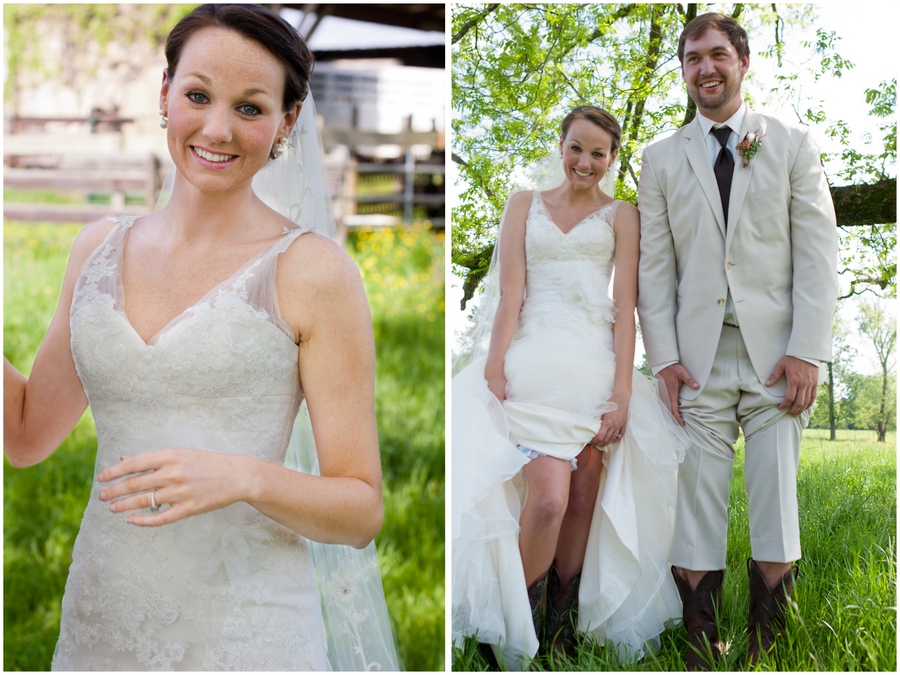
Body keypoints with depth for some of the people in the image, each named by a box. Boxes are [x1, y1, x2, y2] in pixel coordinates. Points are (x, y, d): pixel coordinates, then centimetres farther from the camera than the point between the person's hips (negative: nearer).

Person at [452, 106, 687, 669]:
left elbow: (626, 306, 4)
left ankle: (562, 623, 12)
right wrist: (496, 369, -8)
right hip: (535, 362, -1)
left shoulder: (621, 216, 14)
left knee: (582, 501, -2)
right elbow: (510, 295, 6)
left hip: (597, 363, 1)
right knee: (548, 498, -18)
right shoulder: (525, 204, 16)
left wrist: (621, 395, -5)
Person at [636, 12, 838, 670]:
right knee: (697, 503, -2)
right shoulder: (661, 159, 13)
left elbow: (819, 254, 2)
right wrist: (664, 356, -1)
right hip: (699, 357, 1)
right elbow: (654, 266, 10)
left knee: (776, 504, -2)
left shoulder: (793, 144, 9)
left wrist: (807, 351, -7)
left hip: (776, 354, -1)